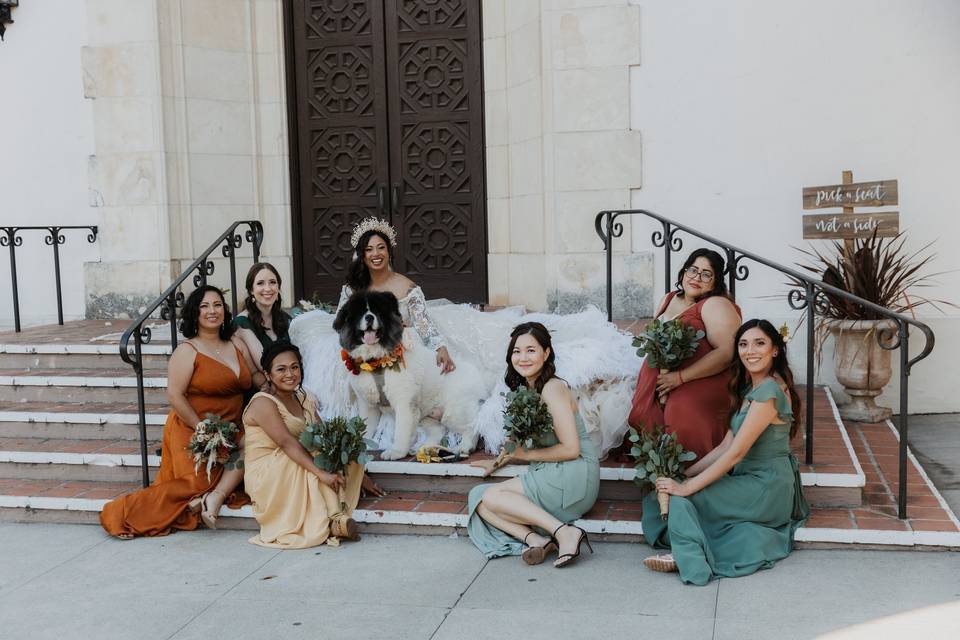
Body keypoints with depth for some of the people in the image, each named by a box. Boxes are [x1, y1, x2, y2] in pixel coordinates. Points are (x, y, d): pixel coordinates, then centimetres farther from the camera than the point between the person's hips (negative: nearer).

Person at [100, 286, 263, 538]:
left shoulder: (237, 344, 10)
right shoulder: (187, 351, -8)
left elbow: (258, 380, 12)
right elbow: (175, 396, -14)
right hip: (191, 430, -5)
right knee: (197, 483, -14)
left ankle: (215, 495, -25)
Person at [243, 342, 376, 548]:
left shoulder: (305, 400, 10)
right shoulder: (263, 403, -14)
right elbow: (287, 442, -27)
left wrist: (359, 475, -3)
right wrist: (321, 473, -36)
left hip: (299, 478, 8)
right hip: (265, 476, -8)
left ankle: (335, 517, -21)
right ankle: (332, 521, -21)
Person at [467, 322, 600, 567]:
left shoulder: (553, 389, -12)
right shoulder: (526, 389, 14)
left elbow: (571, 449, -16)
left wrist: (528, 454, -9)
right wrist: (497, 462, 17)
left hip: (574, 476, -9)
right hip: (548, 476, 9)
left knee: (491, 496, -19)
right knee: (477, 497, -5)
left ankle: (564, 532, -25)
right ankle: (534, 539, -23)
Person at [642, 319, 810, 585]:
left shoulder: (769, 391, -19)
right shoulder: (750, 389, 13)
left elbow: (736, 453, -22)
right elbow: (725, 446, 10)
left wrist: (686, 486, -21)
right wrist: (685, 474, 1)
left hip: (767, 489, -10)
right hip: (752, 482, 10)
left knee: (681, 497, -17)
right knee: (678, 485, -3)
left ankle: (688, 556, -10)